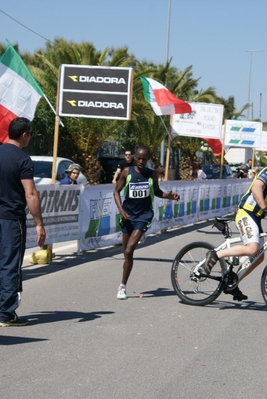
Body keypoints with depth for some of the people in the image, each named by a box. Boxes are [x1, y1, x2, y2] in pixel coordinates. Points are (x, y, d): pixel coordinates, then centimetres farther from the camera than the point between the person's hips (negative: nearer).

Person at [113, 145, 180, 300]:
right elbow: (116, 191, 5)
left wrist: (168, 196, -2)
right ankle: (123, 285, 23)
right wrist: (121, 210, -8)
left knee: (129, 250, -16)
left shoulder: (153, 174, 1)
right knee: (127, 253, 8)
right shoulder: (127, 172, -1)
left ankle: (123, 286, -9)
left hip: (144, 215, -1)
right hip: (128, 215, 1)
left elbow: (156, 191, 17)